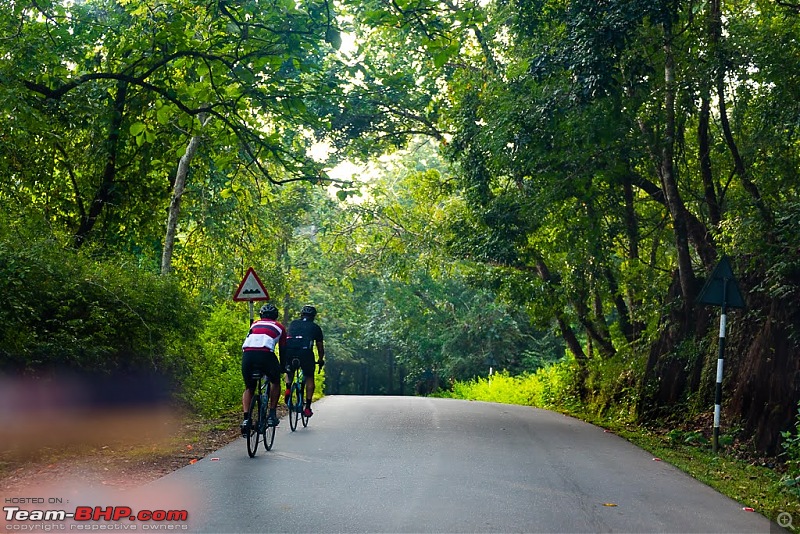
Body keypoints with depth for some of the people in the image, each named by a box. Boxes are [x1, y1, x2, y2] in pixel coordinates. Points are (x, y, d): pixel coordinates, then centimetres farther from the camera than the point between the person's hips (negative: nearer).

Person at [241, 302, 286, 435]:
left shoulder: (255, 324, 33)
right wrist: (283, 366, 42)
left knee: (249, 388, 21)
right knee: (276, 382, 25)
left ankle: (246, 419, 4)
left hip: (247, 353, 2)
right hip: (265, 354, -2)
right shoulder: (279, 327, 26)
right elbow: (282, 349, 29)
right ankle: (272, 415, 18)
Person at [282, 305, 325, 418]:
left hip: (289, 351, 2)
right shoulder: (315, 327, 22)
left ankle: (288, 389, 5)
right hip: (305, 352, -2)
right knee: (309, 379, 14)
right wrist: (321, 360, 41)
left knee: (289, 371, 31)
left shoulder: (293, 323, 28)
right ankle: (307, 407, 7)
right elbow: (320, 346, 25)